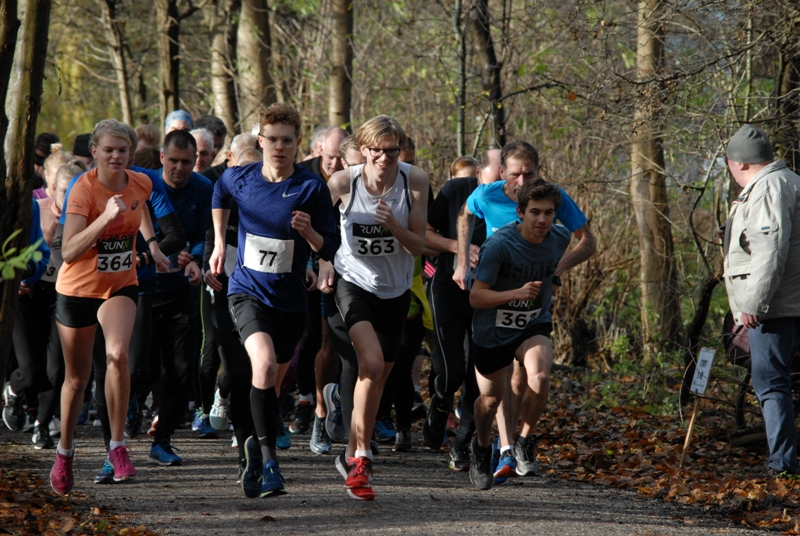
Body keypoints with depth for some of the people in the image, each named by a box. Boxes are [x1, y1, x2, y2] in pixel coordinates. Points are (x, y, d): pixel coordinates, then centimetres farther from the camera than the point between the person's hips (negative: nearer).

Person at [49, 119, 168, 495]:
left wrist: (152, 244, 14)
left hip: (121, 285, 2)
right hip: (78, 289, -2)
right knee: (76, 377, 10)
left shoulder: (141, 184, -5)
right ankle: (64, 452, 33)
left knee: (117, 354, -26)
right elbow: (68, 251, -30)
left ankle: (117, 446, -17)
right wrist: (106, 217, -38)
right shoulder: (83, 189, -20)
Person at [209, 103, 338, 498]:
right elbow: (219, 193, 23)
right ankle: (267, 457, -23)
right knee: (264, 363, -27)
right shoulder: (239, 178, -3)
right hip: (247, 291, -1)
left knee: (271, 384, 12)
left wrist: (308, 231, -24)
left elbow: (329, 250, -5)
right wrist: (219, 242, 20)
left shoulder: (312, 188, -9)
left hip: (290, 300, 1)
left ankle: (255, 445, 38)